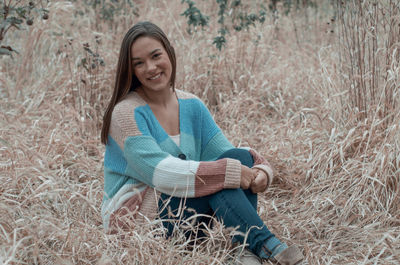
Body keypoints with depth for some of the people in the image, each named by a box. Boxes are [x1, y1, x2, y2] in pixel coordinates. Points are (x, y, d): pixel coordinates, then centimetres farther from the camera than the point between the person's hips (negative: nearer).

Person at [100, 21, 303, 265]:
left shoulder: (192, 106, 6)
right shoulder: (127, 113, -14)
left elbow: (226, 152, 1)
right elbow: (162, 173, -25)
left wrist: (261, 171, -22)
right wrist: (229, 172, -29)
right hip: (134, 216, -6)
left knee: (241, 157, -16)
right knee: (219, 176, -27)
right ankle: (264, 243, -25)